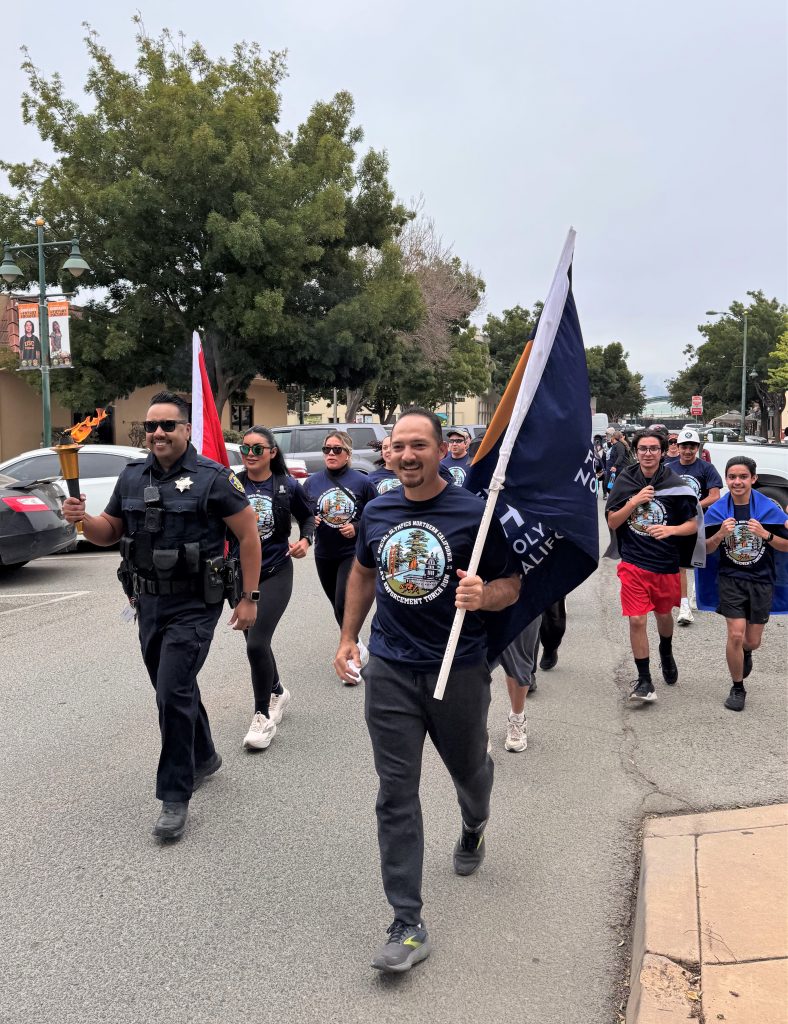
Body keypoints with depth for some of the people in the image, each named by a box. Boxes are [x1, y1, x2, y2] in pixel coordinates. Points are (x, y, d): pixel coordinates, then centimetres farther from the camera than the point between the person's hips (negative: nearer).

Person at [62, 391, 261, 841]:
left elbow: (249, 536, -7)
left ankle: (175, 797, 0)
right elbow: (109, 532, 15)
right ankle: (204, 757, 41)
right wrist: (82, 518, -8)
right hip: (148, 603, 6)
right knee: (175, 688, 18)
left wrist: (250, 597, -9)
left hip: (194, 605, -6)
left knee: (173, 693, -12)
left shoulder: (213, 478, -10)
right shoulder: (132, 476, 7)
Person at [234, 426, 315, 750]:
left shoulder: (288, 486, -5)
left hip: (275, 573, -3)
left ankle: (263, 717, 3)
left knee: (256, 643, -14)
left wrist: (306, 540, -8)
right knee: (256, 641, 16)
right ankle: (278, 692, 43)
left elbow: (307, 516, 11)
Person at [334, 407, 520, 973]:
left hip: (460, 669, -2)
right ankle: (408, 925, 9)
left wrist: (484, 596, -27)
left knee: (469, 769, 21)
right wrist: (349, 637, 16)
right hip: (390, 670, 2)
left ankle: (473, 830, 57)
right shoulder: (377, 512, 2)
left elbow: (512, 585, -5)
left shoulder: (474, 511, -11)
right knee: (397, 795, 0)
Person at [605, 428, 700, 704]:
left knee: (663, 614, 20)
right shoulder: (625, 482, -1)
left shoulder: (675, 485, -6)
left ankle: (666, 652, 52)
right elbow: (612, 522, -1)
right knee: (637, 620, -7)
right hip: (633, 564, 0)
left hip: (666, 564, 0)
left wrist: (670, 529, -21)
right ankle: (644, 680, 5)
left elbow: (693, 525, -2)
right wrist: (634, 502, -16)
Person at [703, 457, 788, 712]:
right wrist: (720, 534, -19)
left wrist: (765, 534, -22)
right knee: (736, 635, -11)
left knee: (753, 641, 10)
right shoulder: (717, 510, -6)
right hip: (731, 579, -1)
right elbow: (707, 549, 1)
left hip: (761, 581, 1)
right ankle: (737, 688, 11)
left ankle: (745, 653, 49)